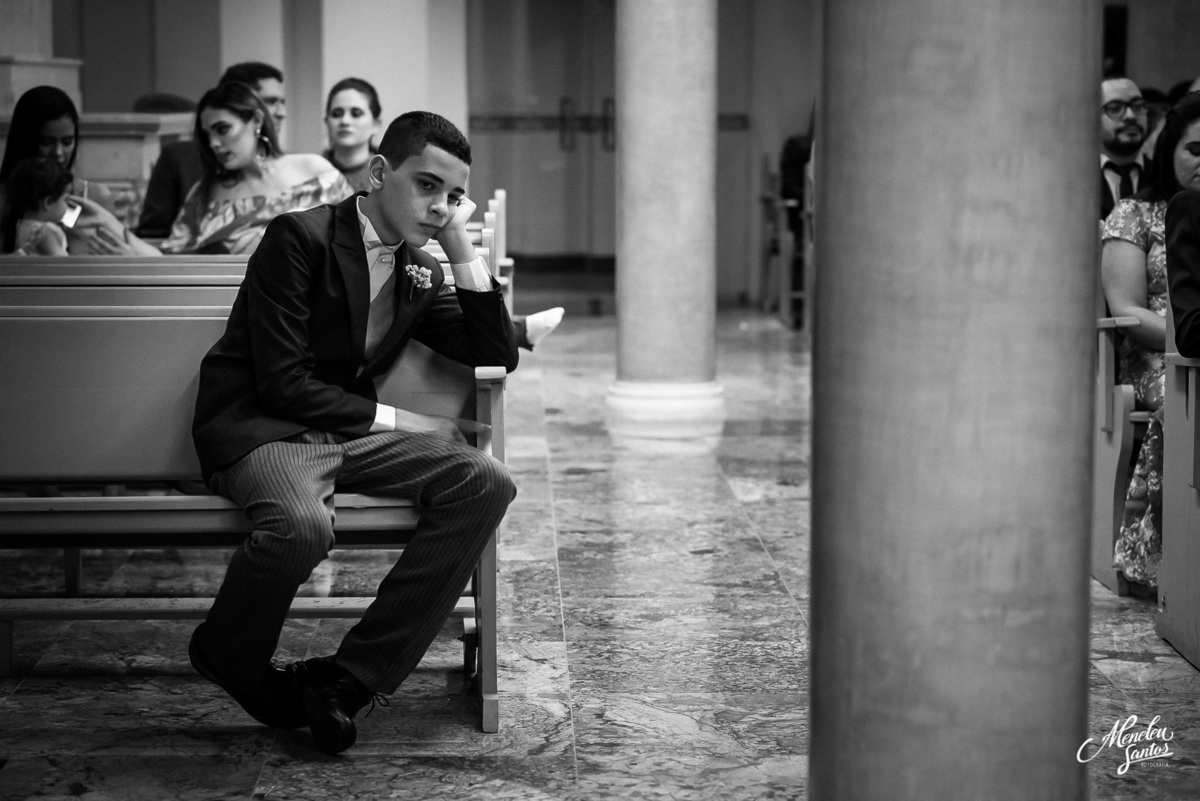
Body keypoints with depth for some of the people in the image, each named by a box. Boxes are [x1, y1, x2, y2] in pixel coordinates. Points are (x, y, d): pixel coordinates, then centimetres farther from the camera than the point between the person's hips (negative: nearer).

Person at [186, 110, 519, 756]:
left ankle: (349, 677, -17)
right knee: (303, 525, -39)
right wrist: (394, 421, -12)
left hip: (350, 433, 7)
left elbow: (498, 358, 10)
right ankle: (225, 655, -4)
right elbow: (283, 384, -15)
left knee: (485, 483, -17)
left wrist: (463, 250, 1)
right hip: (259, 427, -7)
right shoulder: (300, 237, -9)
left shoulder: (421, 273, 15)